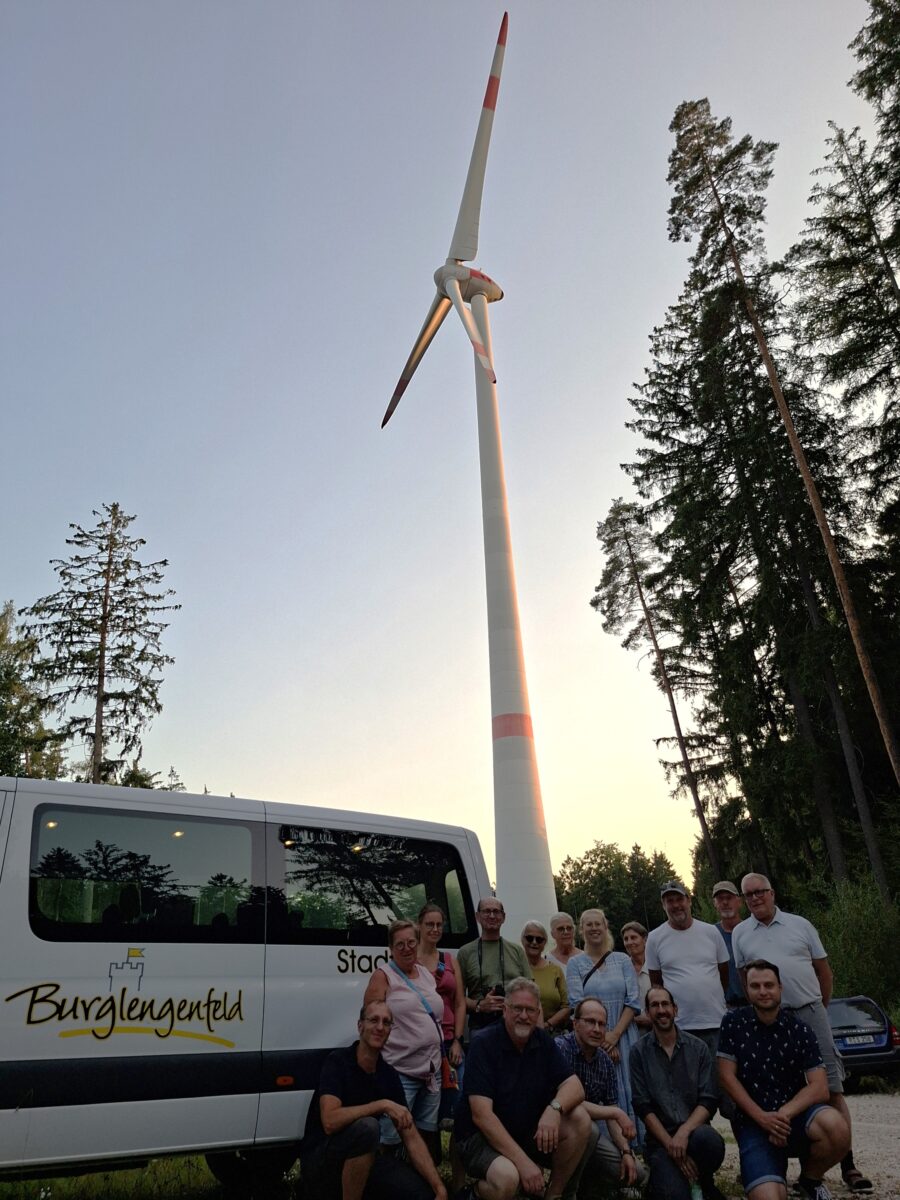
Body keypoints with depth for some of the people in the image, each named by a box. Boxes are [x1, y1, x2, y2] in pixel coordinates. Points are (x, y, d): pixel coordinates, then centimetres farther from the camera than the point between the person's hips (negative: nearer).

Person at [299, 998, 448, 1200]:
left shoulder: (389, 1075, 1)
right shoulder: (339, 1061, -16)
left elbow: (411, 1138, -1)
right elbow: (330, 1121, -31)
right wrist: (383, 1104, -30)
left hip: (361, 1158, 6)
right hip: (320, 1160, -6)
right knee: (366, 1127, -35)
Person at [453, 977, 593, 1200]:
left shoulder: (543, 1041, 1)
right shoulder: (484, 1044, -17)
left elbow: (575, 1087, -7)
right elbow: (481, 1115, -23)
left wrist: (555, 1108, -30)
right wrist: (523, 1162, -28)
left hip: (529, 1131, 5)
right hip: (482, 1135, -5)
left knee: (580, 1120, -16)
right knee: (506, 1178, -35)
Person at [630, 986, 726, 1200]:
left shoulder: (698, 1048, 4)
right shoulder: (639, 1052, 0)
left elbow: (708, 1101, -3)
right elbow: (644, 1108, -3)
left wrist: (683, 1133, -19)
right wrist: (671, 1145, -16)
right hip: (660, 1137, -2)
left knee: (708, 1139, -34)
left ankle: (705, 1182, -1)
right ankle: (661, 1174, 5)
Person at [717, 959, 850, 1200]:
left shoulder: (799, 1031, -1)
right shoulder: (734, 1024, -2)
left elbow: (820, 1088, -6)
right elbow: (727, 1077, -3)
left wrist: (784, 1114, -20)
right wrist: (762, 1117, -14)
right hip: (752, 1121, -1)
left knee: (837, 1128, -32)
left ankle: (810, 1179, 2)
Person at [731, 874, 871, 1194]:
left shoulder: (800, 925, 4)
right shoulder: (740, 933, 5)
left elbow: (824, 972, 11)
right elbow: (745, 978, 11)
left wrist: (819, 1010, 11)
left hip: (810, 1013, -1)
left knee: (832, 1089, -1)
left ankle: (848, 1164, 7)